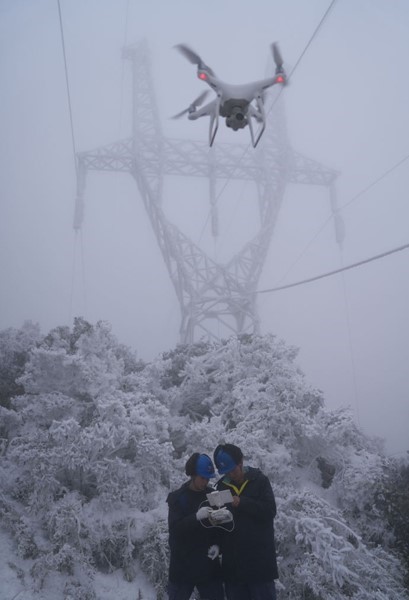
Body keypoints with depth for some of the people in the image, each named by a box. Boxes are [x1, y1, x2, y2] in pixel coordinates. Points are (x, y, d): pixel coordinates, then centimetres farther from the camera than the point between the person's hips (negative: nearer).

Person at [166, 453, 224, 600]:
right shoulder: (177, 497, -5)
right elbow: (174, 528, -16)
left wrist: (217, 544, -8)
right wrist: (197, 517, -30)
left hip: (208, 564, 3)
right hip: (183, 564, -3)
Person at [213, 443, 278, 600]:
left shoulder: (260, 481, -1)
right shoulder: (222, 486, 8)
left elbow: (270, 510, -10)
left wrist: (242, 502, -20)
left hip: (258, 556, -3)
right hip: (232, 559, 3)